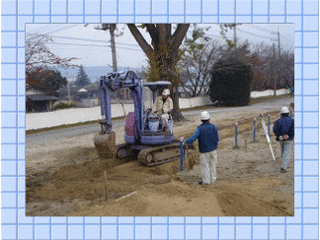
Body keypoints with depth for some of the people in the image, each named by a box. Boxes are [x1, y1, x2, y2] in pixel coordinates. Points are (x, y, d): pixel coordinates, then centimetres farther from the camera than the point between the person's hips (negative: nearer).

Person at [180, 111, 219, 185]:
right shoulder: (213, 127, -4)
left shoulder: (199, 129, -14)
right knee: (212, 165, 14)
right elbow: (217, 139, 1)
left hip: (204, 151, -3)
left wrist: (184, 141, -4)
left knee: (204, 165, 8)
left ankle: (206, 181, 16)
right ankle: (212, 180, 23)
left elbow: (192, 139, -19)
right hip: (213, 150, 4)